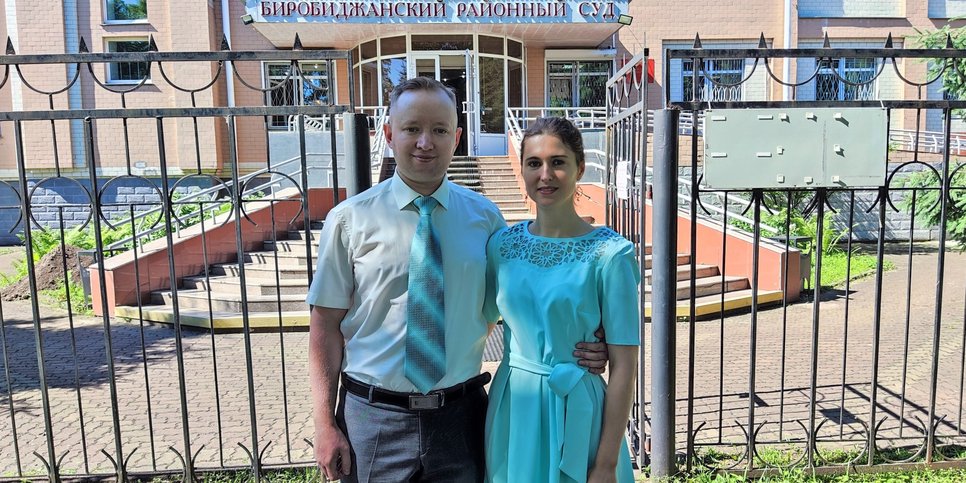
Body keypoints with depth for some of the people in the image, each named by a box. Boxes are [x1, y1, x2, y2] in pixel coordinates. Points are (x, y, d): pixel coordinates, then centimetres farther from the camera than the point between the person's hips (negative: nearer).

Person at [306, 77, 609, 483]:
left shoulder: (485, 217, -1)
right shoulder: (349, 219, -6)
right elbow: (326, 325, -4)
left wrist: (579, 346, -9)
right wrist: (325, 425, -6)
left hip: (460, 416, 2)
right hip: (374, 418, -1)